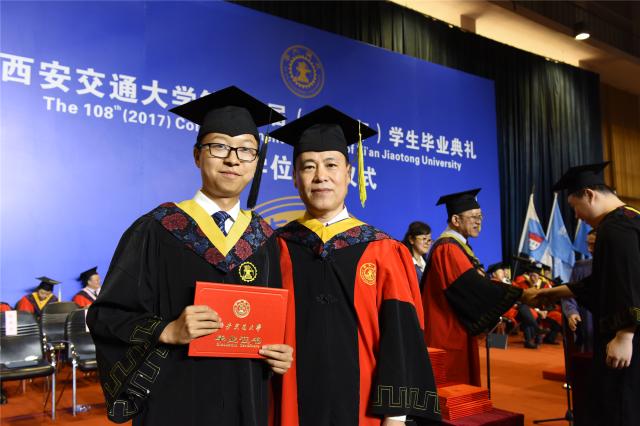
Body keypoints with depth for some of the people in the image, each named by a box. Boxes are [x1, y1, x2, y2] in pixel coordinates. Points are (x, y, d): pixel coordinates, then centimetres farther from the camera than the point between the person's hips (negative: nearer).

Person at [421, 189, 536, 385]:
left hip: (458, 331, 10)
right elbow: (475, 285, -25)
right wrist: (521, 294, -22)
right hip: (448, 333, -10)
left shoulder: (459, 245, 13)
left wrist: (492, 319, 13)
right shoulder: (447, 248, -19)